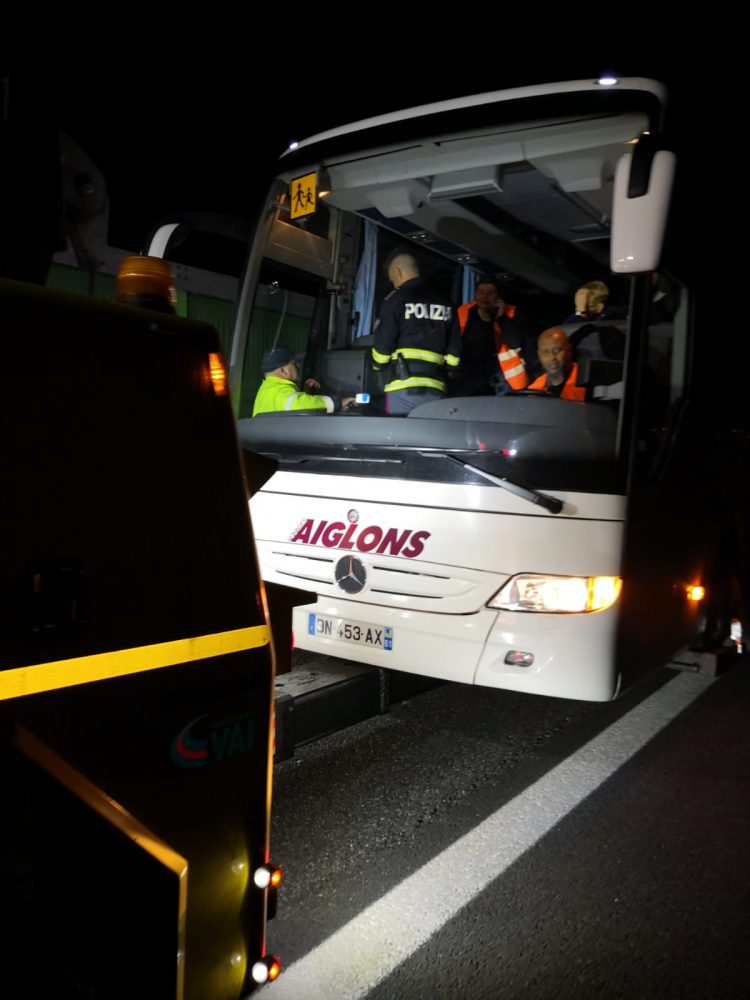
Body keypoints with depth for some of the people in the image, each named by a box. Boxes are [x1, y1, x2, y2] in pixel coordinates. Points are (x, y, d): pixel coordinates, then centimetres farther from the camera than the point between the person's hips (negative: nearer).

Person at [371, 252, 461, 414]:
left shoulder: (397, 298, 0)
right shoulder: (445, 303, 16)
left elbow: (383, 344, -2)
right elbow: (454, 349, 13)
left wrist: (378, 366, 16)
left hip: (404, 387, -5)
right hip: (435, 389, 5)